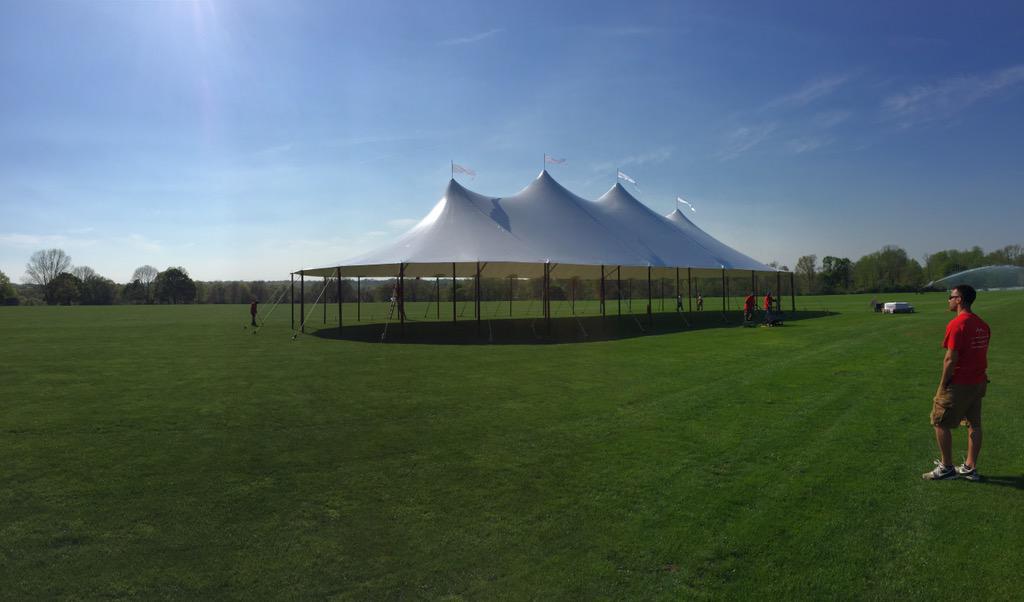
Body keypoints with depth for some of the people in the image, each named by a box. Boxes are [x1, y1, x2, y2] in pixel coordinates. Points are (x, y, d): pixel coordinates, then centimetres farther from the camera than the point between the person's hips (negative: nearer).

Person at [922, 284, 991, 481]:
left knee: (940, 423, 4)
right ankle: (970, 468, 21)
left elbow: (951, 358, -21)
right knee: (974, 424, 13)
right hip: (978, 382, 9)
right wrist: (979, 377, 19)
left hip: (958, 384, -8)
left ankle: (946, 468, 11)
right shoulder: (982, 324, 8)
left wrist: (942, 384, -12)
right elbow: (982, 354, 13)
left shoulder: (957, 324, -19)